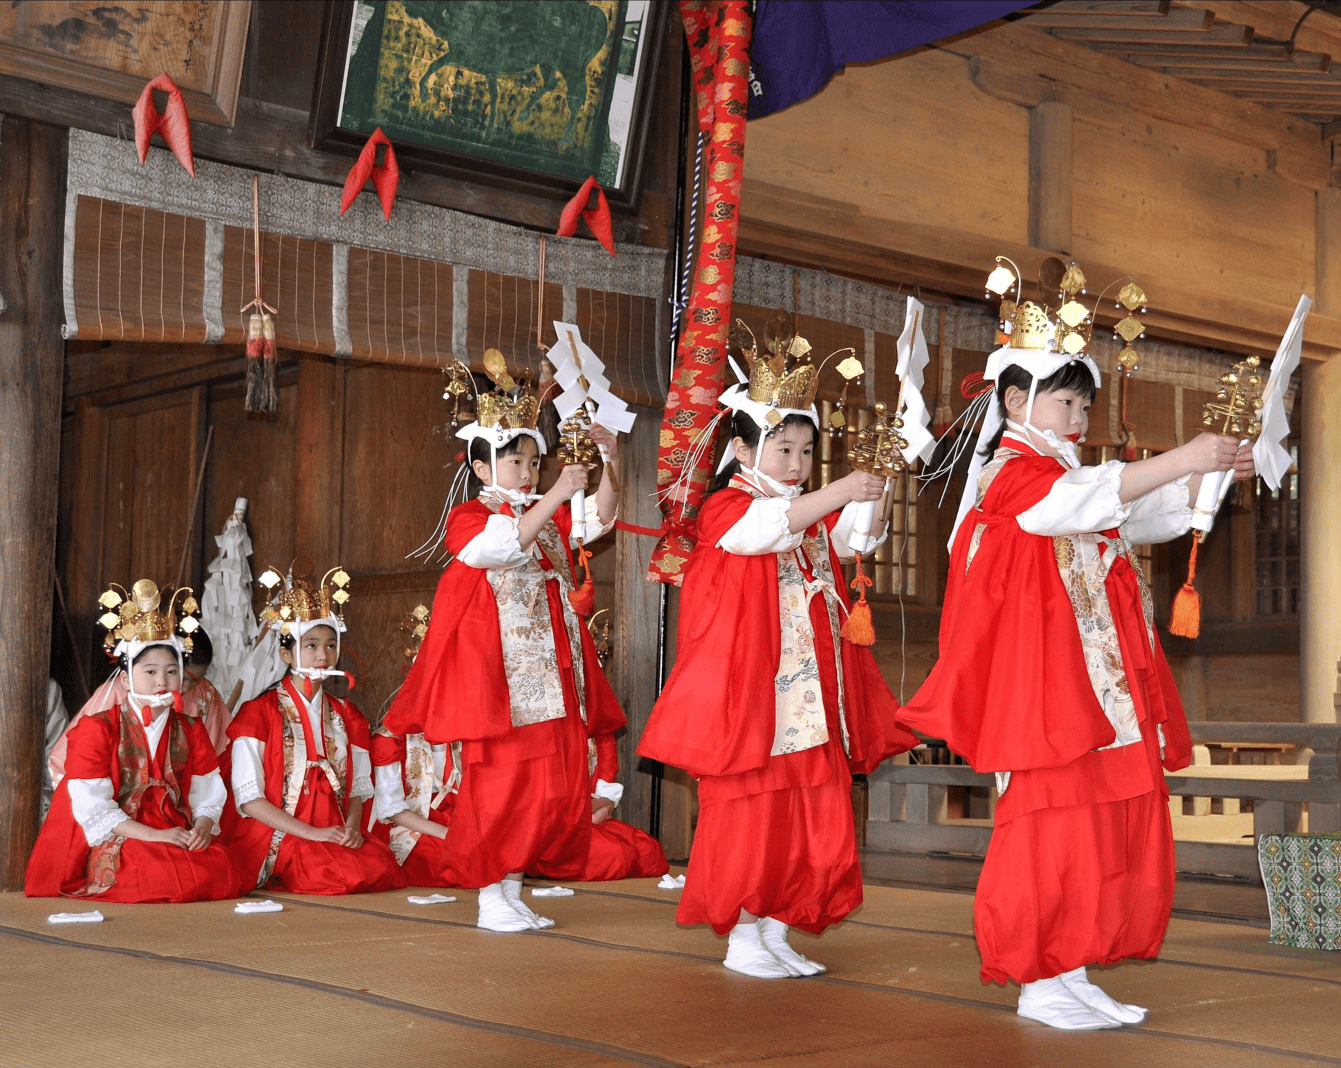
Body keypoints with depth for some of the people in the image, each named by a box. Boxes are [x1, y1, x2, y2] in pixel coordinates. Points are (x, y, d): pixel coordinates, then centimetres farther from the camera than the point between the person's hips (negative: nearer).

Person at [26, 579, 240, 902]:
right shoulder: (97, 727, 0)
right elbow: (91, 804, -9)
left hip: (180, 837, 4)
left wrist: (203, 825, -13)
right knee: (162, 873, -35)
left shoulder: (189, 729, 14)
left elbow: (207, 791, 12)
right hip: (116, 845, -4)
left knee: (222, 869, -26)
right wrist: (153, 835, -18)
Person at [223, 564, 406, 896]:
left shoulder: (345, 715, 17)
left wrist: (352, 826, -8)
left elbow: (358, 786, 14)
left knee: (382, 865, -24)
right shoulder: (260, 712, 0)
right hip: (277, 837, -6)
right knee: (348, 872, -30)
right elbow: (248, 797, -7)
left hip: (336, 834, 6)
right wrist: (312, 832, -15)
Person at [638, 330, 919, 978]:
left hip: (811, 704, 7)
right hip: (749, 695, -7)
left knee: (813, 820, 7)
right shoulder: (727, 509, -6)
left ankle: (777, 932, 17)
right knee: (749, 814, -1)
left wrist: (870, 497, -16)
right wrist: (835, 493, -36)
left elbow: (855, 537, 3)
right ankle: (742, 939, 11)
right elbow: (769, 528, -27)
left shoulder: (814, 517, 16)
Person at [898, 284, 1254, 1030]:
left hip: (1100, 686, 9)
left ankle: (1073, 975, 12)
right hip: (1042, 687, -9)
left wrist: (1215, 476, 5)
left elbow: (1157, 514, 22)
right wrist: (1182, 459, -27)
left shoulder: (1072, 479, 23)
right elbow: (1086, 499, -23)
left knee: (1106, 823, 6)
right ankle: (1040, 983, -2)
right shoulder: (1011, 472, -4)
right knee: (1052, 822, -9)